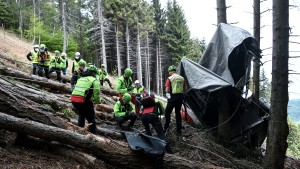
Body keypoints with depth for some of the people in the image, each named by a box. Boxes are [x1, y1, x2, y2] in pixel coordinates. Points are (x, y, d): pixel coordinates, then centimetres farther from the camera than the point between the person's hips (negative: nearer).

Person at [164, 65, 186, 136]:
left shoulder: (170, 78, -8)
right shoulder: (182, 78, 7)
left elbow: (167, 91, -11)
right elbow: (184, 89, 12)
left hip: (174, 97, -5)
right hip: (181, 97, 6)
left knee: (167, 112, 8)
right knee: (178, 112, 15)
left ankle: (165, 128, 12)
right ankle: (178, 131, 16)